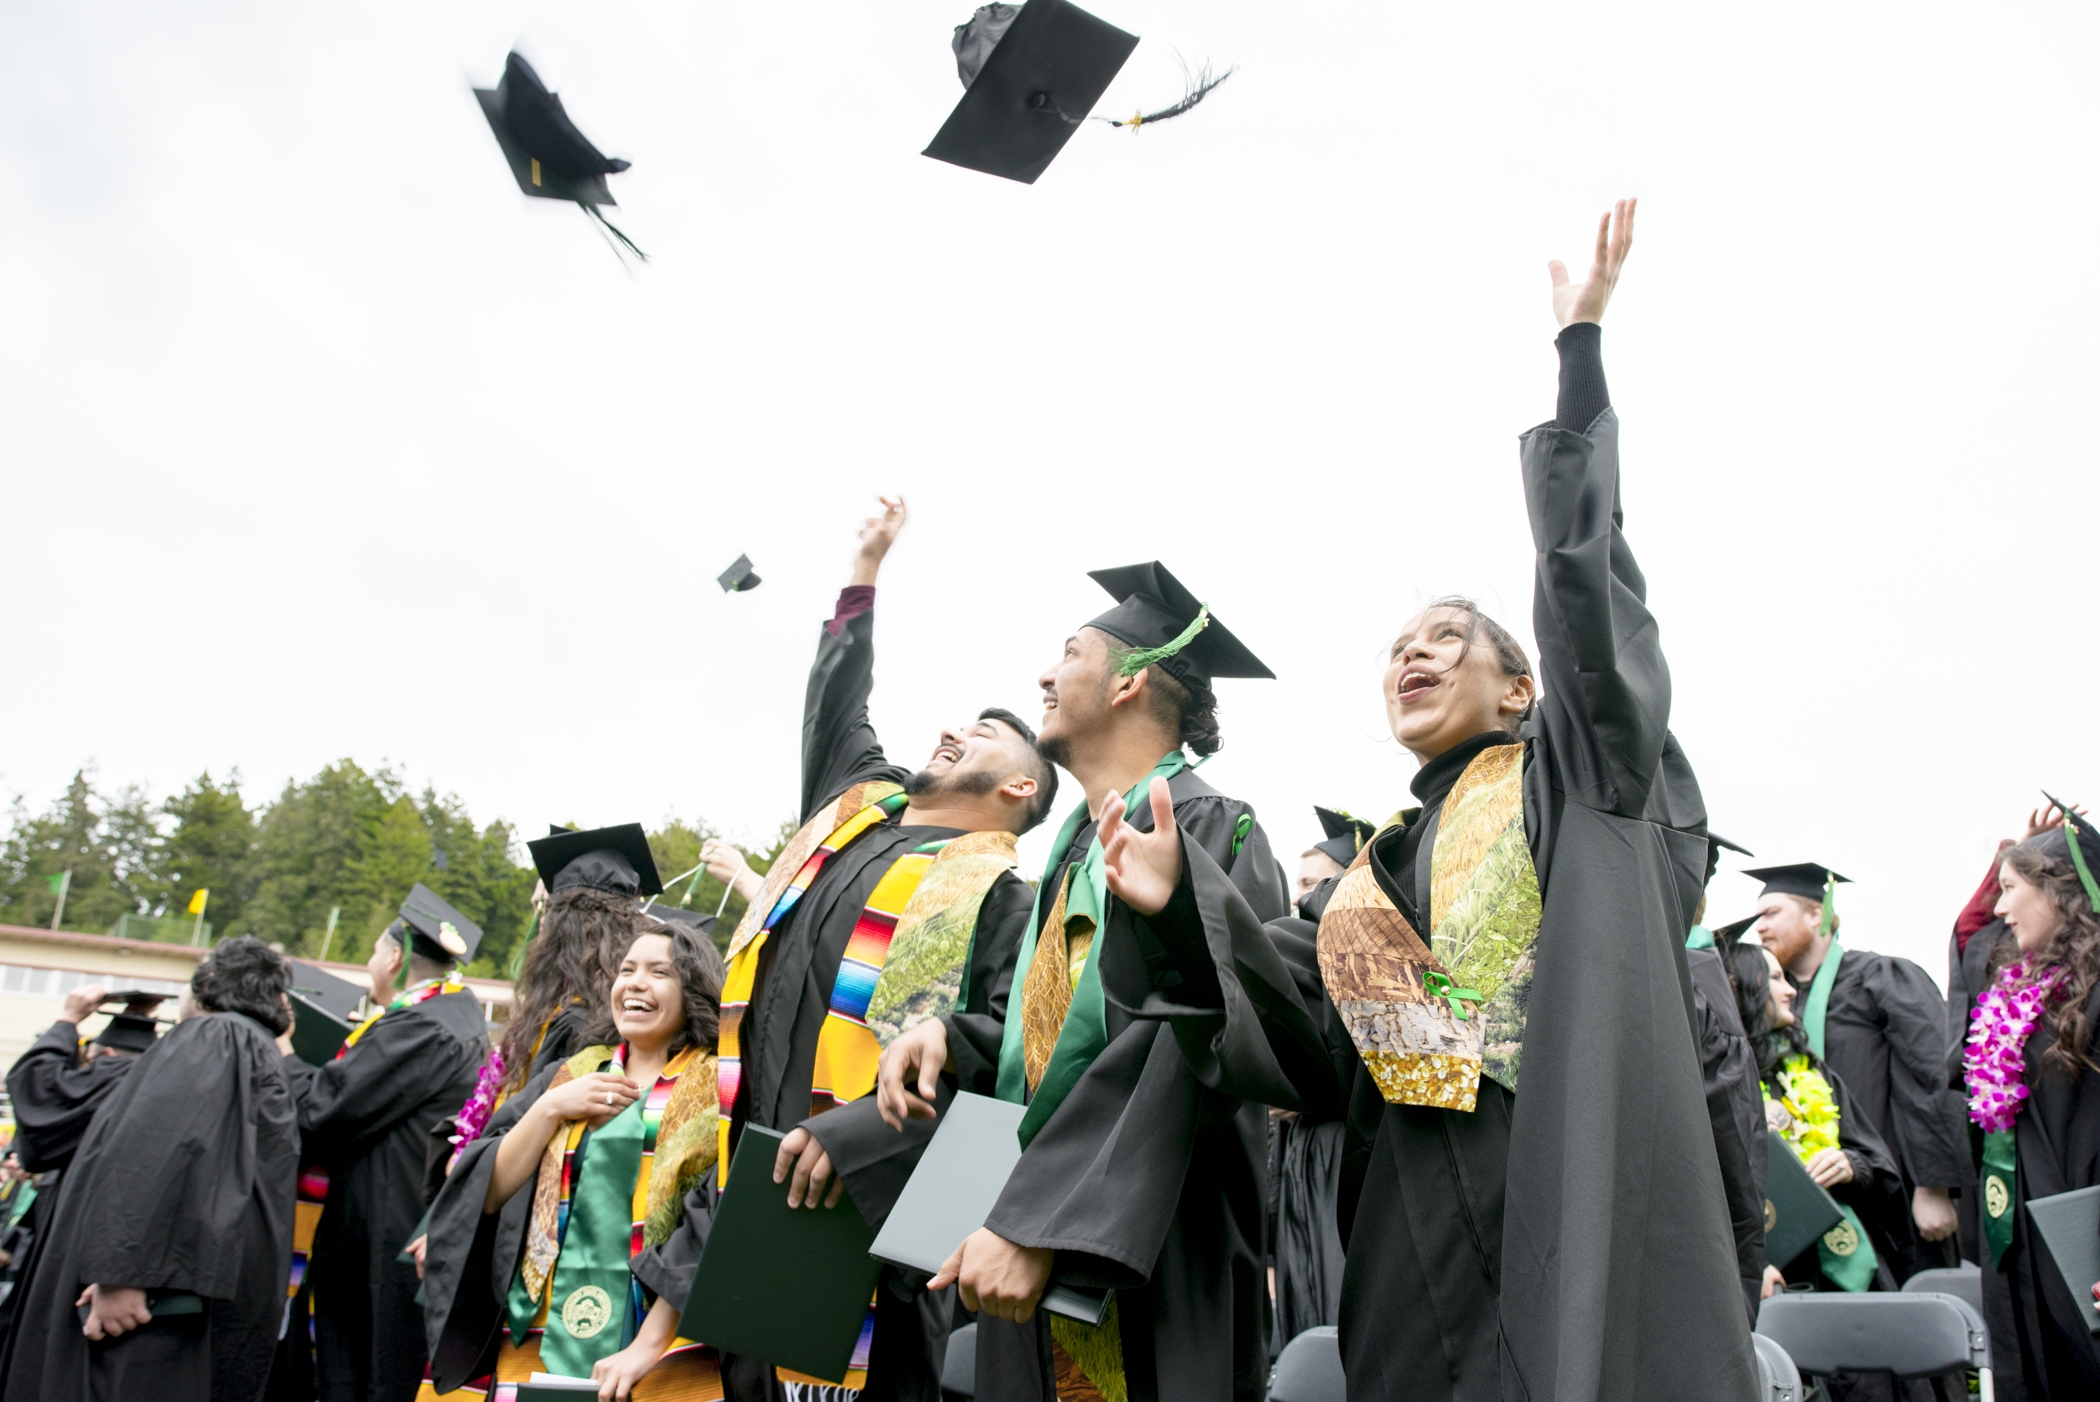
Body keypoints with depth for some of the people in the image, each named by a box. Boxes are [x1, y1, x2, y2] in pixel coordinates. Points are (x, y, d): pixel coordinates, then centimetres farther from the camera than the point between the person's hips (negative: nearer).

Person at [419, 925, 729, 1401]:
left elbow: (713, 1233, -14)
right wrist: (549, 1109, -7)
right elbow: (486, 1193, 5)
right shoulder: (568, 1076, 11)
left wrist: (648, 1345, -21)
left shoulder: (717, 1092, -5)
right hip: (540, 1347, 4)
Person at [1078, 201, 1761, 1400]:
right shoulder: (1377, 870, 22)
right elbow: (1321, 1051, 9)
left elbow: (1585, 563, 0)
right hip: (1424, 1244, 5)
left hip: (1582, 1199, -4)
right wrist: (1183, 908, -4)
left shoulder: (1574, 776, 11)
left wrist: (1580, 344, 0)